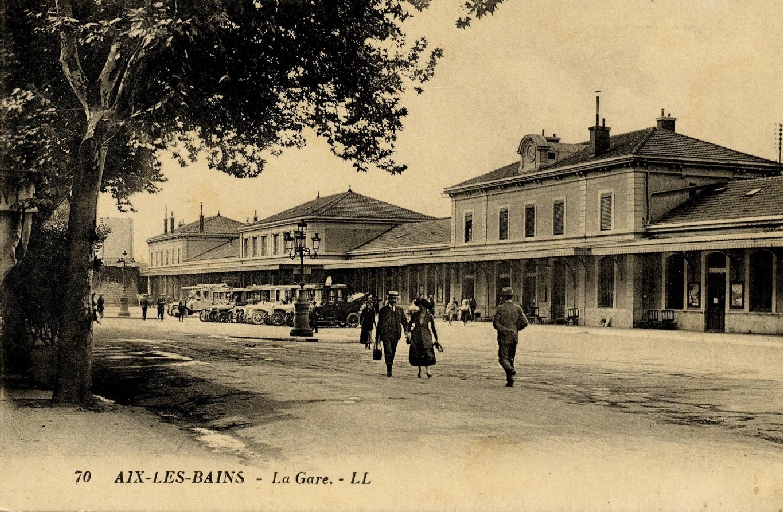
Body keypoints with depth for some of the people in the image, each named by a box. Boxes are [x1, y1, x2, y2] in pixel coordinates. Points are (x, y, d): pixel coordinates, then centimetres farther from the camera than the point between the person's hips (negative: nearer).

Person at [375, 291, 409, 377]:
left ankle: (389, 369, 22)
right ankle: (389, 370, -14)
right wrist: (377, 337, 8)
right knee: (388, 351, -15)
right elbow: (379, 324, 8)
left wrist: (406, 331, -9)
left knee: (392, 353, 8)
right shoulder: (383, 310, 4)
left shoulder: (400, 310, 12)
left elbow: (404, 321, 11)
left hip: (395, 335, 3)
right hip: (385, 334, -3)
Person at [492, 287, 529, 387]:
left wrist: (505, 330, -10)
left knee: (503, 358, 0)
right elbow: (524, 322, 1)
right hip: (514, 337, 5)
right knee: (511, 358, 13)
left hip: (504, 337, -4)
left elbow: (495, 323, -12)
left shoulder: (500, 308, -6)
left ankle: (511, 370, -29)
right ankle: (510, 381, 11)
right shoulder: (517, 308, 5)